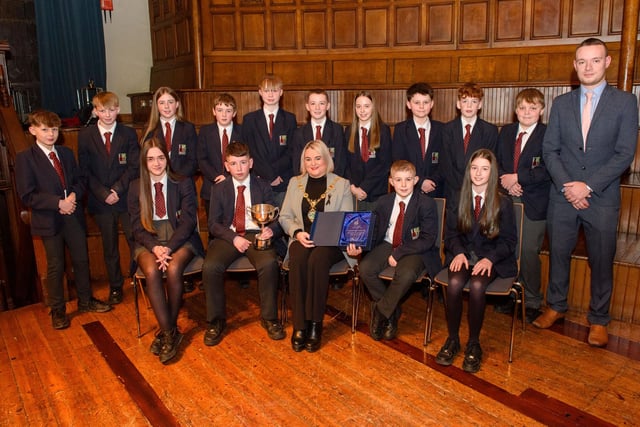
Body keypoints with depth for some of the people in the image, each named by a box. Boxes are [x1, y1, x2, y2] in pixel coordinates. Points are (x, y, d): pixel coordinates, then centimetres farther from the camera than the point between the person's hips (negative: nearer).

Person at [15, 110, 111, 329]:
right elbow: (27, 196, -12)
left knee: (81, 259, 13)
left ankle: (85, 300, 31)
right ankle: (57, 310, 23)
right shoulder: (24, 158, -7)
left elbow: (79, 180, 12)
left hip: (73, 215, 5)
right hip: (48, 220, -5)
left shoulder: (66, 153, 9)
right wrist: (59, 203, -19)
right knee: (55, 266, 6)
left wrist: (74, 195, -10)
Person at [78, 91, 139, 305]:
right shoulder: (85, 136, 3)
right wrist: (103, 193, -10)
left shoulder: (128, 133, 1)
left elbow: (134, 167, -3)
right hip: (100, 200, 1)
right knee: (109, 247, 11)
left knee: (135, 241, -1)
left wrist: (117, 189, -12)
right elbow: (85, 171, 0)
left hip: (126, 197, -1)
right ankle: (115, 287, 24)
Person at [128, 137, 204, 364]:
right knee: (151, 271, -30)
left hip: (180, 238, -1)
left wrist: (169, 247, -18)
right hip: (148, 241, 2)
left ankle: (168, 330, -12)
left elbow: (188, 221, -3)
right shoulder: (136, 187, 11)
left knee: (173, 269, -32)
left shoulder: (184, 184, 5)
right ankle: (169, 333, -22)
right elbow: (137, 227, 5)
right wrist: (155, 247, -15)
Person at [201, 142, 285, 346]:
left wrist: (271, 230, -18)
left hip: (256, 234, 0)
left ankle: (269, 317, -11)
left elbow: (274, 218, 8)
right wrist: (233, 237, -14)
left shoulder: (263, 187, 12)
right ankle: (216, 320, -7)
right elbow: (213, 223, 5)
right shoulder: (219, 189, 12)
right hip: (228, 235, 1)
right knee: (210, 266, -28)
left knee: (269, 263, -32)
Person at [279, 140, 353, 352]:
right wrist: (297, 232, -8)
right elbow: (285, 216, 12)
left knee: (317, 259, -35)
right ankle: (299, 325, -25)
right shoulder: (295, 182, 16)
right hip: (302, 239, 2)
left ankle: (315, 324, -23)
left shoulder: (342, 184, 9)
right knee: (297, 260, -33)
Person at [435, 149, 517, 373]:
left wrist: (490, 258, -17)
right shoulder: (458, 199, 4)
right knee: (454, 283, -29)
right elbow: (451, 233, 8)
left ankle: (473, 344, -11)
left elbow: (509, 241, 0)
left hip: (491, 259, -2)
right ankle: (452, 340, -10)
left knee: (477, 286, -32)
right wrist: (459, 252, -12)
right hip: (463, 255, 2)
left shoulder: (503, 203, -2)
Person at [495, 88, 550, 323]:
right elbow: (496, 162, 11)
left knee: (528, 251, -3)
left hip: (533, 202, -4)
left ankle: (532, 302, 14)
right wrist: (507, 182, -6)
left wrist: (517, 178, -15)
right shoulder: (506, 132, 12)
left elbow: (547, 170, -14)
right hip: (507, 199, 5)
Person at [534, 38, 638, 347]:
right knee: (558, 253, 11)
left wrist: (588, 186, -15)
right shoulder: (561, 103, 7)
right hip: (563, 195, 2)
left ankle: (598, 320, 23)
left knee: (601, 260, 7)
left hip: (602, 198, -2)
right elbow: (549, 150, 2)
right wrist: (566, 185, -11)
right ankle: (555, 307, 29)